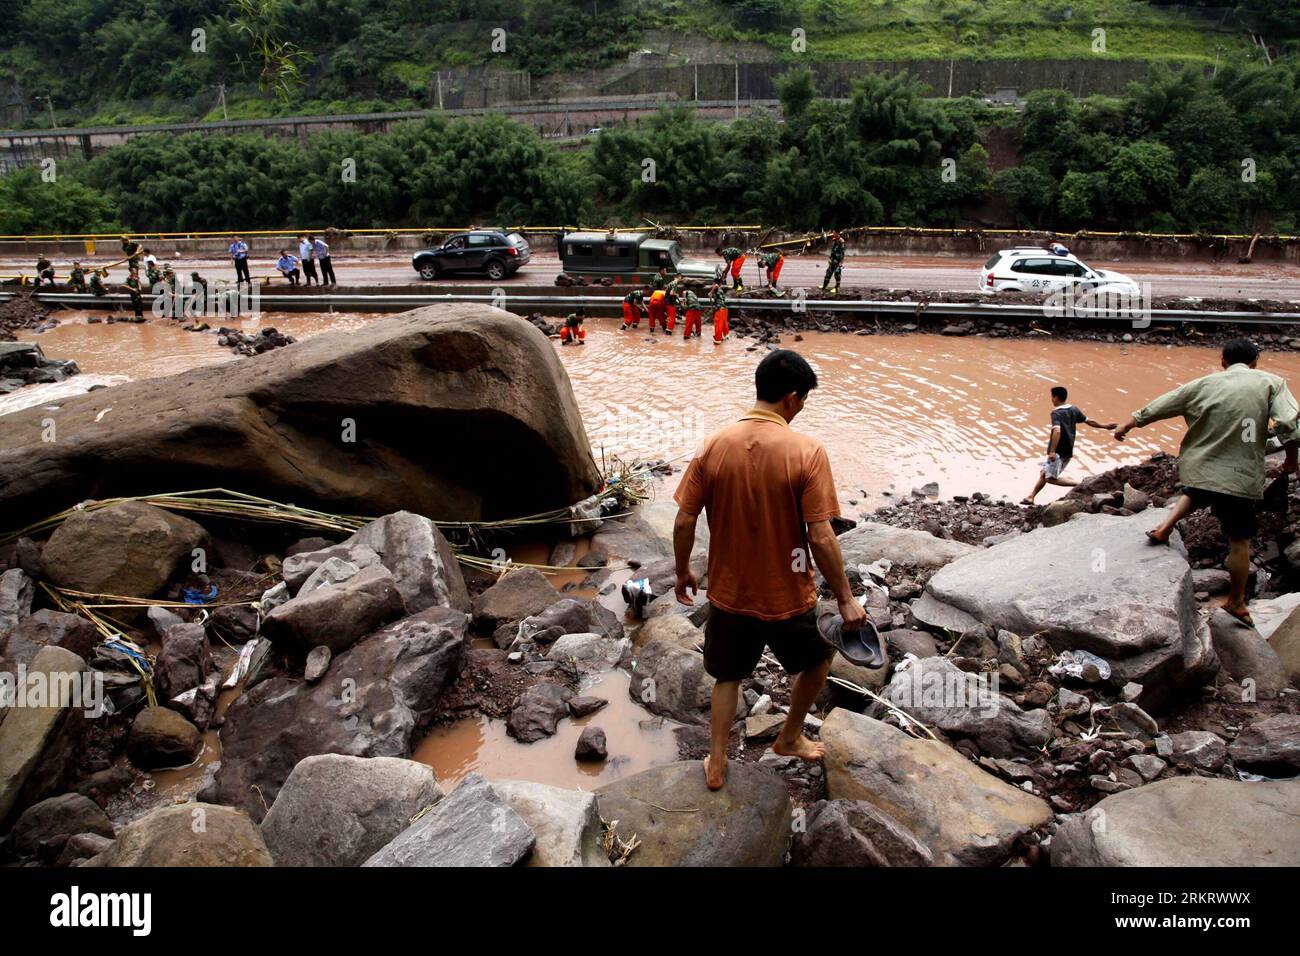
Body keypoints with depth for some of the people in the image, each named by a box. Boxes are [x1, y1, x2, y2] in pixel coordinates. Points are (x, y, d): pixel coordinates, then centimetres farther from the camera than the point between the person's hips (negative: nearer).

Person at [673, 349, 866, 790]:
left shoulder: (714, 446, -9)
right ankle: (790, 737, 43)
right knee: (817, 659, 29)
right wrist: (845, 599, -8)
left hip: (728, 593, 3)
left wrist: (683, 572, 11)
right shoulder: (807, 452, -19)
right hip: (786, 597, -2)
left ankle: (717, 765, 32)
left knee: (728, 676, 27)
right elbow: (821, 537, -19)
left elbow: (684, 522, -6)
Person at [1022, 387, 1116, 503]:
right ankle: (1031, 497, 18)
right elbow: (1089, 421, 16)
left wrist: (1052, 451, -35)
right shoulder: (1073, 410, 8)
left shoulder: (1056, 413, -15)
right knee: (1044, 473, 15)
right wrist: (1105, 426, 32)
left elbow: (1057, 431, -30)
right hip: (1068, 451, 9)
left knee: (1051, 478, -9)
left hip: (1058, 452, -9)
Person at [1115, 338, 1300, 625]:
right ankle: (1236, 602, 19)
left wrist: (1128, 425, 23)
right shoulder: (1271, 383, -2)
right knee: (1239, 540, 10)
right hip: (1239, 477, -3)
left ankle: (1166, 525, 16)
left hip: (1197, 469, 3)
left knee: (1196, 494, 38)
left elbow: (1159, 406, 9)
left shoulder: (1204, 384, 3)